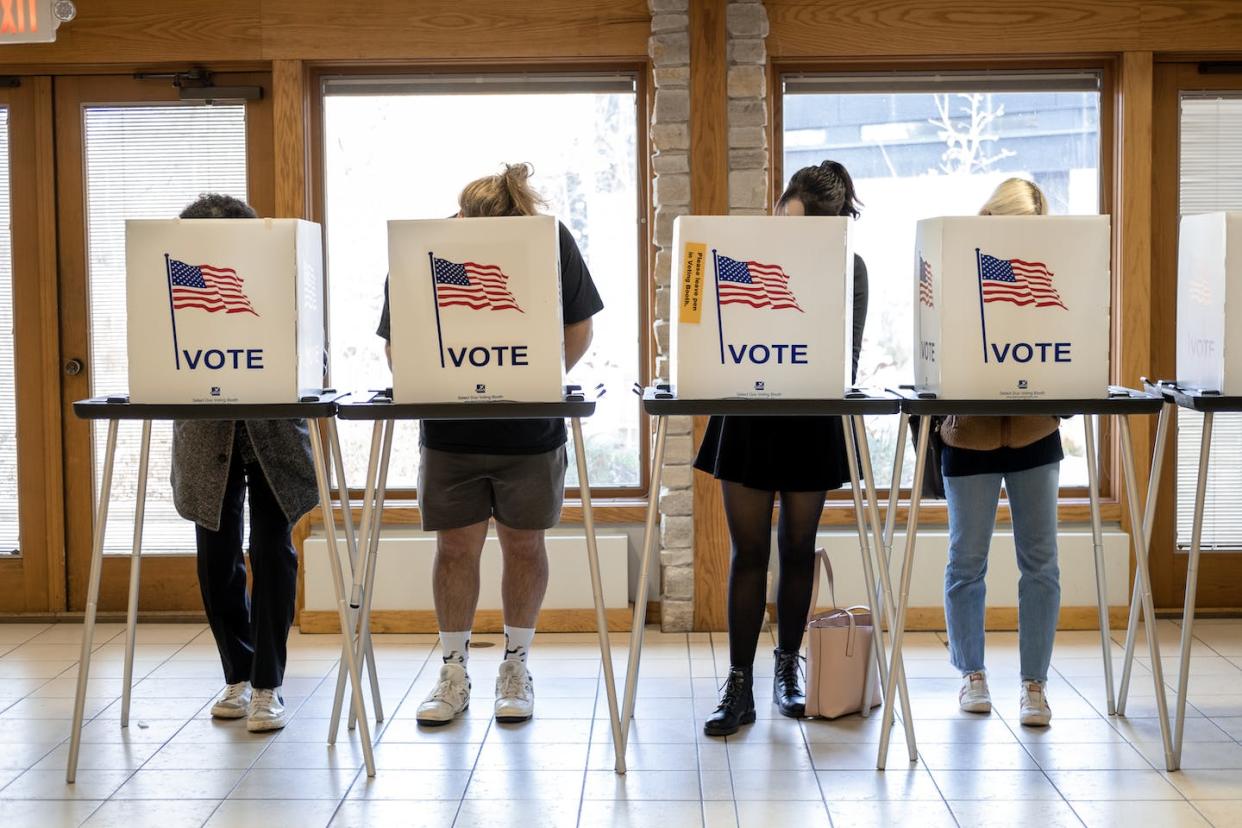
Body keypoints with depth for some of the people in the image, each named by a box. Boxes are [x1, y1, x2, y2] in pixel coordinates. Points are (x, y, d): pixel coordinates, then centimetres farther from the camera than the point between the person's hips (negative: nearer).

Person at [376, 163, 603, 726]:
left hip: (531, 428, 0)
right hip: (450, 429, 0)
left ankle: (516, 667, 23)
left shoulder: (551, 240, -14)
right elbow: (396, 347, -7)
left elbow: (578, 328, -3)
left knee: (523, 541, 8)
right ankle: (453, 673, 19)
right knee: (455, 545, 5)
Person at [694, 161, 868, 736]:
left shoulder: (848, 269, -4)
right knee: (748, 552, 1)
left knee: (798, 548, 10)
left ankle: (788, 670, 27)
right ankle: (739, 687, 5)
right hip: (748, 416, 0)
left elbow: (848, 359, -6)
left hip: (811, 423, 0)